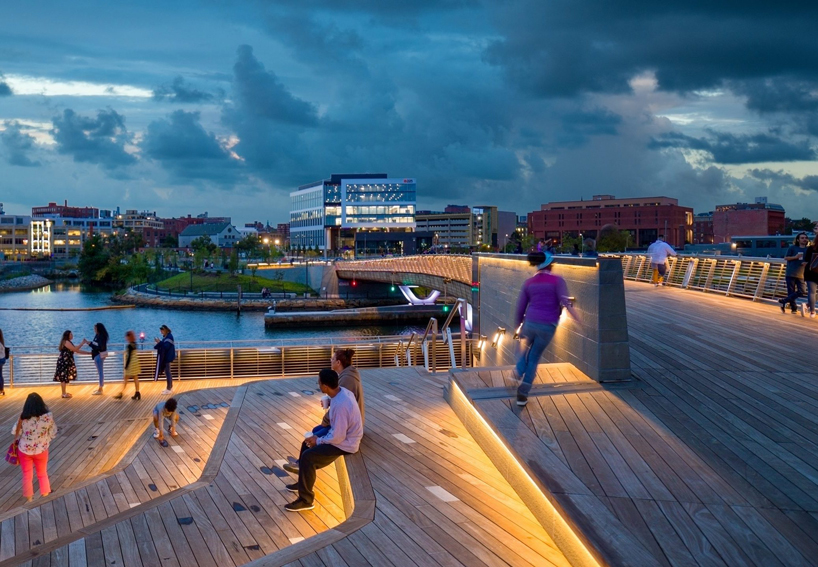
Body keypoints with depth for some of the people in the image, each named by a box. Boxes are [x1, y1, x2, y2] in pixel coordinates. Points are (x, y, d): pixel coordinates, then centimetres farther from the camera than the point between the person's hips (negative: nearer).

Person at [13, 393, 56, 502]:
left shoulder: (23, 418, -21)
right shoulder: (48, 416, -21)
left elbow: (16, 434, -8)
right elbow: (53, 434, -9)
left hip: (24, 450, 0)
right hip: (41, 450, 0)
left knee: (27, 475, 19)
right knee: (42, 474, 23)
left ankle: (29, 498, 29)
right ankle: (45, 495, 33)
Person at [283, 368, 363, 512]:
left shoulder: (340, 405, -33)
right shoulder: (342, 391, -2)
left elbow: (337, 437, -28)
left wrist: (319, 440, -12)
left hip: (345, 444, -10)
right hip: (345, 435, 10)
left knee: (307, 457, -17)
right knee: (307, 443, 18)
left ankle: (306, 500, -6)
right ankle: (303, 483, 35)